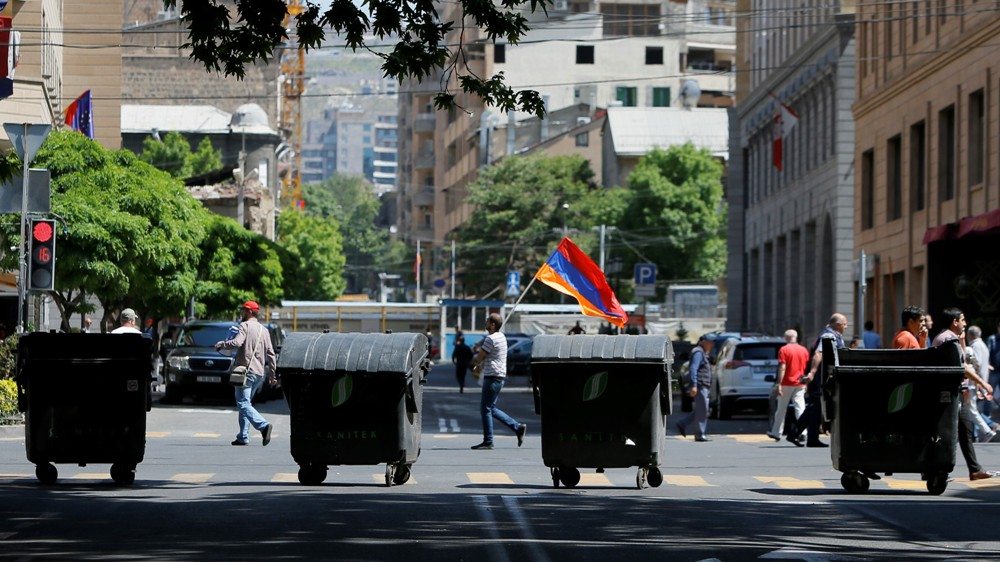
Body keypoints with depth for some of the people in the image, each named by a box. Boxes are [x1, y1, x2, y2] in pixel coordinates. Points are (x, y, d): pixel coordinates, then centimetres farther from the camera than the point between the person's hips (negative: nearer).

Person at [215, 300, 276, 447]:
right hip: (260, 373, 8)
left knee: (243, 403, -11)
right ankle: (243, 436, 11)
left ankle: (263, 425, -30)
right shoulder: (264, 330, 17)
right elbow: (270, 354, 16)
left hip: (246, 370, -8)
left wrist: (221, 344, -3)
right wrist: (272, 374, 20)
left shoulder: (245, 326, -5)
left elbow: (236, 342, -20)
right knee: (245, 403, 15)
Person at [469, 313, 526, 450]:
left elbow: (479, 357, -11)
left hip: (493, 377, -10)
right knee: (491, 409, 16)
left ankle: (488, 442, -1)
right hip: (500, 376, 10)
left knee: (486, 409, -4)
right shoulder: (501, 336, 14)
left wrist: (473, 364, 10)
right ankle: (518, 427, 13)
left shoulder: (491, 339, -17)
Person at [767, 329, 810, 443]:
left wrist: (779, 384, -13)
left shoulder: (784, 350, -7)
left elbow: (782, 368, -13)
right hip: (800, 384, 3)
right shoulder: (804, 350, 6)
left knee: (781, 409, 9)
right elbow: (807, 369, 9)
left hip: (787, 384, -3)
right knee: (800, 408, -3)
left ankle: (776, 433, 18)